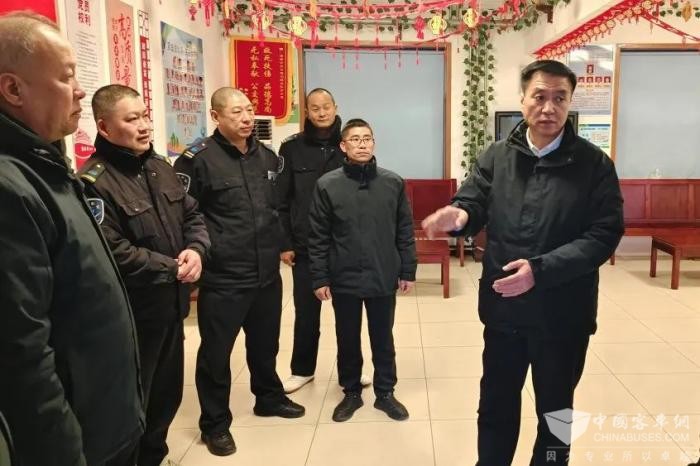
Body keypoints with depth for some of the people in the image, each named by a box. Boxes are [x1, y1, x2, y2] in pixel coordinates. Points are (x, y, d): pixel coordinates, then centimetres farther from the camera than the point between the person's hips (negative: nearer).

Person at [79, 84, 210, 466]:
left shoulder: (160, 167, 9)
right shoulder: (95, 182, -19)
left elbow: (192, 215, 13)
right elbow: (114, 254, -26)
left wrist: (195, 250, -8)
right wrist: (173, 269, -16)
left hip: (170, 305, 8)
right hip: (131, 314, -8)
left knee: (168, 393, 22)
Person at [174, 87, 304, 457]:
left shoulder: (267, 157, 9)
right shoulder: (198, 160, -13)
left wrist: (282, 243, 18)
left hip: (267, 274, 6)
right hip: (222, 278, -6)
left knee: (265, 344, 22)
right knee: (216, 352, 7)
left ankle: (269, 398, 43)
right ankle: (215, 423, 25)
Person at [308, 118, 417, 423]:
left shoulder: (393, 183, -2)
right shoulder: (327, 185, -6)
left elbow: (405, 231, 3)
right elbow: (318, 237, -4)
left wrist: (408, 271, 2)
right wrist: (319, 278, -6)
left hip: (384, 278, 1)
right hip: (344, 279, 0)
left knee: (383, 338, 14)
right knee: (347, 340, 14)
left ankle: (385, 393, 31)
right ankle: (351, 393, 32)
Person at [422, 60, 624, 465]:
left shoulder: (594, 164, -6)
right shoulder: (497, 157, 3)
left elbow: (604, 235, -13)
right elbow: (474, 206, -4)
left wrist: (541, 269, -24)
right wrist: (460, 215, -30)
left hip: (562, 313, -2)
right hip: (503, 308, 3)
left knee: (555, 410, 17)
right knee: (496, 404, 18)